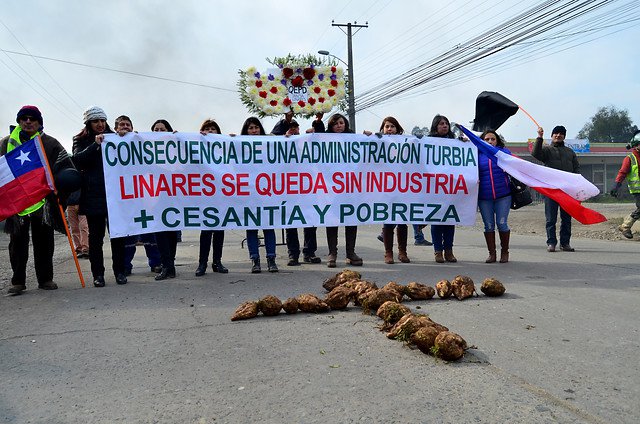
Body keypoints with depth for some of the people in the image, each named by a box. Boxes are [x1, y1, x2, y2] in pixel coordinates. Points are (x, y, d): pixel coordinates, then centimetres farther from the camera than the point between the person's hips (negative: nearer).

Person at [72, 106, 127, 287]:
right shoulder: (81, 141, 9)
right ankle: (98, 273, 10)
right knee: (96, 235, 3)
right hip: (94, 195, -1)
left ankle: (119, 271, 12)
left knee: (118, 233, 3)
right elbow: (77, 160, -7)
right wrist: (95, 145, -17)